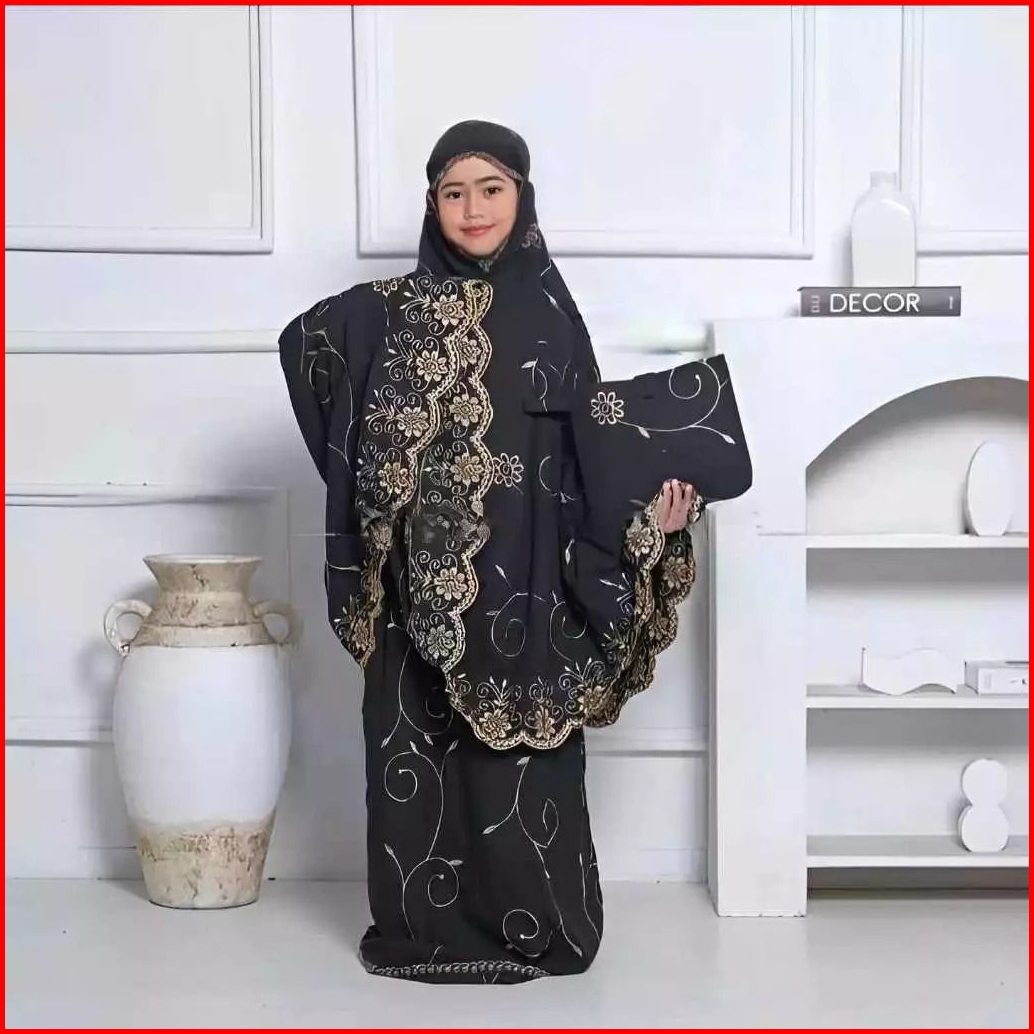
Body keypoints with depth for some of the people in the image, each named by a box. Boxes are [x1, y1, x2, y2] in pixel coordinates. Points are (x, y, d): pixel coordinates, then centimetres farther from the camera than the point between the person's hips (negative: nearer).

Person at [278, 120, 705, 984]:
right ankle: (424, 924, 18)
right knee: (419, 752, 5)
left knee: (524, 759, 5)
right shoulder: (394, 308, 1)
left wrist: (646, 514, -12)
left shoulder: (550, 310, 4)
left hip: (526, 581, 0)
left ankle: (532, 926, 19)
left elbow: (591, 447, 3)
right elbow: (303, 341, 5)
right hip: (423, 585, 0)